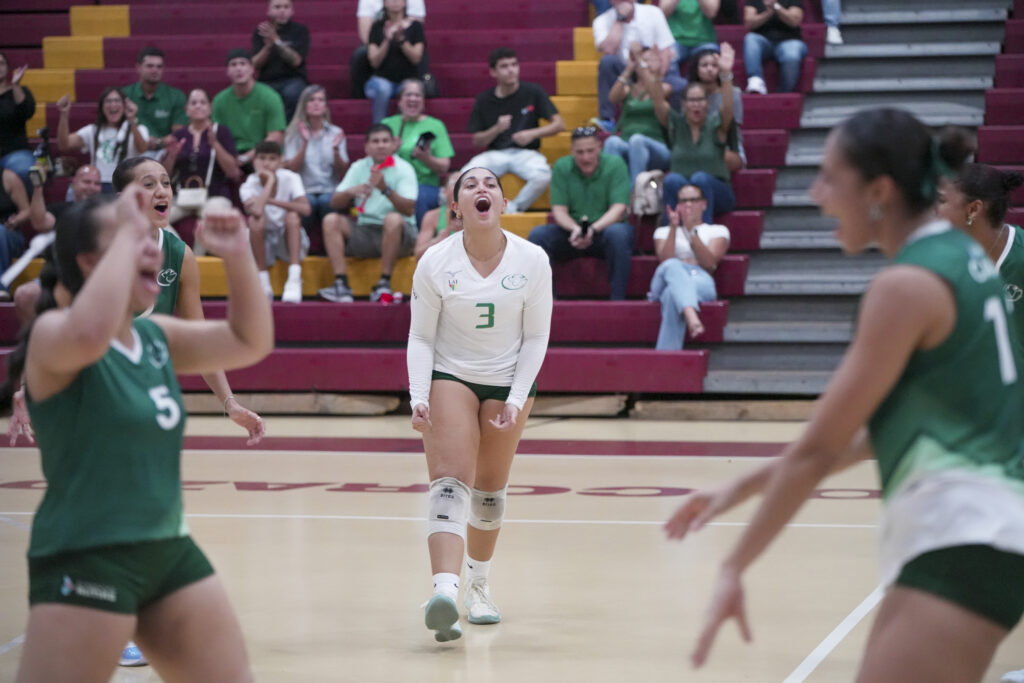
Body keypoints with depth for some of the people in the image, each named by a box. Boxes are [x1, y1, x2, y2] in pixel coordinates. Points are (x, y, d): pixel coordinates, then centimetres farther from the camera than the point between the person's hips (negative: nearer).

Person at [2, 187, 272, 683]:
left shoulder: (156, 337, 9)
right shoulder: (53, 334, -13)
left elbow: (250, 342, 15)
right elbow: (91, 334, -37)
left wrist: (238, 256, 0)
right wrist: (126, 236, -27)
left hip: (169, 550, 8)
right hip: (84, 559, -8)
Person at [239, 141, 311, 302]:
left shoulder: (290, 178, -12)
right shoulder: (249, 186, -13)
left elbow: (306, 209, -29)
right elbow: (256, 211, -36)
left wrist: (271, 201, -29)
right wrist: (270, 182, -25)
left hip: (290, 239, 0)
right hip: (263, 243, 0)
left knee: (292, 216, -29)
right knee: (255, 220, -29)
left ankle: (295, 281, -32)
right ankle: (263, 283, -24)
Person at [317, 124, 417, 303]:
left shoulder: (403, 169, -4)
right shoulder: (358, 167, 9)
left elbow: (409, 209, -17)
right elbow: (335, 203, 4)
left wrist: (385, 189, -30)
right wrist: (350, 192, -17)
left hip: (399, 234, -4)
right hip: (365, 231, 5)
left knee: (393, 219, -36)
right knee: (331, 220, -14)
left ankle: (384, 285, -29)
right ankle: (341, 285, -26)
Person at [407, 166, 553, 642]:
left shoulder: (532, 261, -10)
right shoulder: (435, 263, -12)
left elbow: (536, 338, -4)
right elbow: (420, 338, -6)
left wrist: (516, 401, -12)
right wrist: (419, 398, -18)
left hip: (509, 382, 2)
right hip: (449, 376, -2)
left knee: (490, 490, 11)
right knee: (450, 484, -19)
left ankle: (479, 586, 33)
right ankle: (445, 591, -36)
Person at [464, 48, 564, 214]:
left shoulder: (532, 92, 1)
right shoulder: (484, 100, 3)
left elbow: (558, 124, 1)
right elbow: (477, 141, 6)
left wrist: (532, 134, -15)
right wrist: (497, 129, -14)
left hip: (525, 152, -1)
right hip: (495, 153, 1)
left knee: (543, 176, -35)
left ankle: (514, 209, -9)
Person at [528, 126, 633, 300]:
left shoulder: (615, 165, -7)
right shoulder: (561, 167, 0)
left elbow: (618, 209, -14)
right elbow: (559, 210, -5)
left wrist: (593, 229, -32)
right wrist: (575, 229, -28)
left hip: (605, 228, -2)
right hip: (572, 232, 2)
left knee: (617, 233, -37)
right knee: (537, 234, -24)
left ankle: (617, 300, -30)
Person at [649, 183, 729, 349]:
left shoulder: (718, 231, 25)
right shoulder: (663, 231, 29)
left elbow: (709, 263, 2)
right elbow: (665, 261, 5)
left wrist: (691, 231, -7)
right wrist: (673, 228, -6)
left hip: (701, 281, -1)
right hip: (666, 281, 1)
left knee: (672, 295, -41)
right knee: (673, 267, -40)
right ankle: (692, 317, -69)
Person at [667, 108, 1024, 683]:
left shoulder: (908, 286, -13)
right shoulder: (962, 255, 14)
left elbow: (820, 448, -11)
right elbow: (881, 427, 18)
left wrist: (735, 567, -5)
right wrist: (750, 485, 19)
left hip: (964, 541, -10)